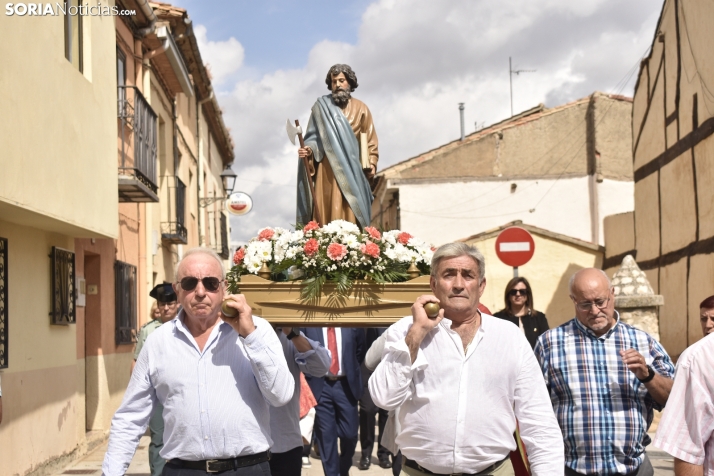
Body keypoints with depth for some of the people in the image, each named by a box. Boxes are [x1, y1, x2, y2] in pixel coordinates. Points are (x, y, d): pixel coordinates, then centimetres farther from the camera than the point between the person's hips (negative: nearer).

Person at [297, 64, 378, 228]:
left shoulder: (361, 109, 12)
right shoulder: (321, 106, 8)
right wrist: (309, 150, -15)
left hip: (352, 170, 1)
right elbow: (314, 136, 6)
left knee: (350, 213, -7)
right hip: (327, 169, -1)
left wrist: (372, 162, -2)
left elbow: (370, 140, 12)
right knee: (327, 212, -7)